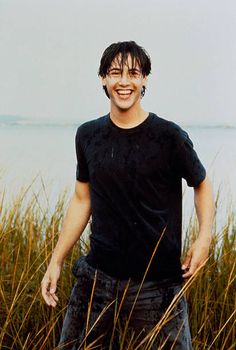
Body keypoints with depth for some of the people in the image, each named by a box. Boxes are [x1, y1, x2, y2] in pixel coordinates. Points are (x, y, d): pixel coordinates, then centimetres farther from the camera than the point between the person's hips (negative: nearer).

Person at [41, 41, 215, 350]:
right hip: (97, 277, 3)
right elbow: (82, 200, 11)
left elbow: (202, 185, 6)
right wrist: (56, 260, 8)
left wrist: (204, 237, -10)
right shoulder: (88, 135, 4)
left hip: (157, 284, -3)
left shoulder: (169, 136, -8)